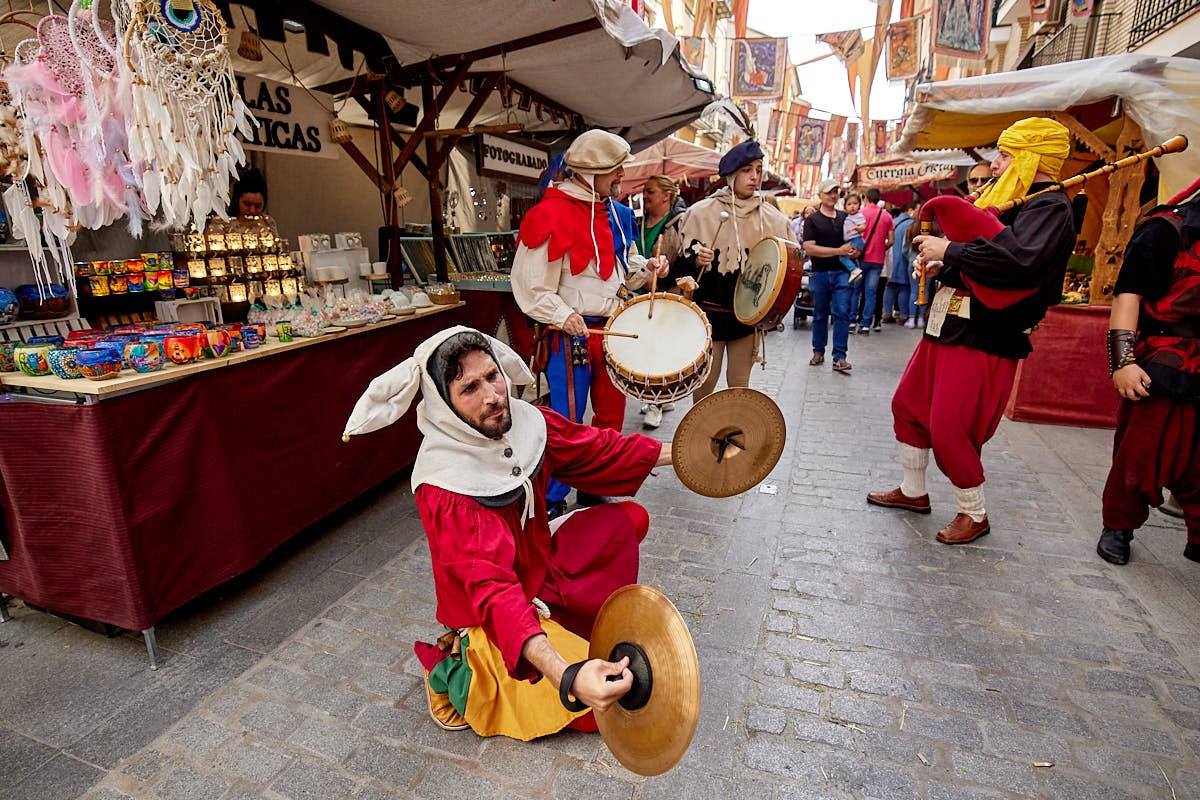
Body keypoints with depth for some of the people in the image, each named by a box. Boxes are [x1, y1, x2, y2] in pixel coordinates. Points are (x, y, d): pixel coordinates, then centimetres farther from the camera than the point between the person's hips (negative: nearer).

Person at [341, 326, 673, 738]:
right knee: (614, 707, -10)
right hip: (490, 616, -7)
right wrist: (566, 675, -52)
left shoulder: (524, 421, -15)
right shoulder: (443, 488, -33)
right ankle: (462, 671, 3)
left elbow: (599, 449, -1)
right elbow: (491, 591, -40)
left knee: (628, 518, 3)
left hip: (538, 564, 7)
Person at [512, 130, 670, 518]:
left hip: (611, 328, 8)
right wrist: (563, 315, -27)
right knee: (567, 423, 0)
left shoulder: (611, 212, 10)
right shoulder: (552, 214, -15)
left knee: (611, 412, 17)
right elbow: (531, 287, -14)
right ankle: (551, 503, 19)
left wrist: (646, 268, 2)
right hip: (571, 334, -8)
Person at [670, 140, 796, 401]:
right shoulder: (702, 212, -4)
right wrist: (696, 261, -23)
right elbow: (678, 261, -3)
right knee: (705, 382, 3)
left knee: (740, 384, 10)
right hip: (709, 311, -2)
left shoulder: (772, 218, 4)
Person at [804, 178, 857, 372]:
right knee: (820, 315, 8)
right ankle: (818, 352, 22)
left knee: (842, 313, -7)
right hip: (820, 273, -2)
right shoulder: (812, 220, 2)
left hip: (842, 272, 2)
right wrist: (838, 251, -14)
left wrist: (854, 252, -3)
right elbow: (809, 248, -10)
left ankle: (840, 357, -6)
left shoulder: (845, 217, 13)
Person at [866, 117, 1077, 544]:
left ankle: (974, 515, 17)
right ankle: (913, 492, 32)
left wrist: (950, 251, -21)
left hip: (983, 342, -10)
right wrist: (942, 265, 3)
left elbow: (1022, 259, -31)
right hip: (946, 328, 10)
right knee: (907, 405, 15)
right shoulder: (1009, 200, 19)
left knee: (949, 429, -6)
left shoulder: (1050, 208, -11)